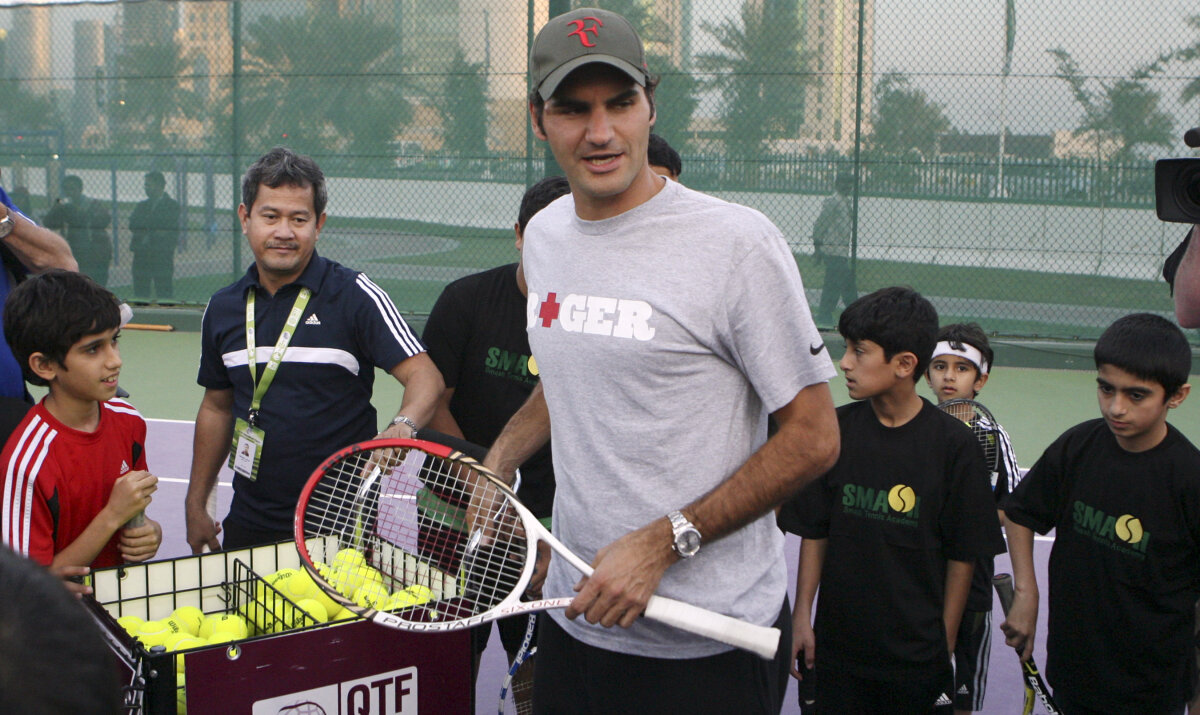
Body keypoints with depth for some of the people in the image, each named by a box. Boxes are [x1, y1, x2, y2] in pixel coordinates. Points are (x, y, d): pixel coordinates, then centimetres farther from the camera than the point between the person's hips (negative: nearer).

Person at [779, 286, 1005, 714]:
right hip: (836, 645, 2)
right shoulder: (837, 429, -2)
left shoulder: (954, 445, -9)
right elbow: (814, 534, 4)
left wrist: (944, 643, -3)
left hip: (918, 655, -2)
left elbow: (963, 557, -4)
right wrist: (801, 617, 2)